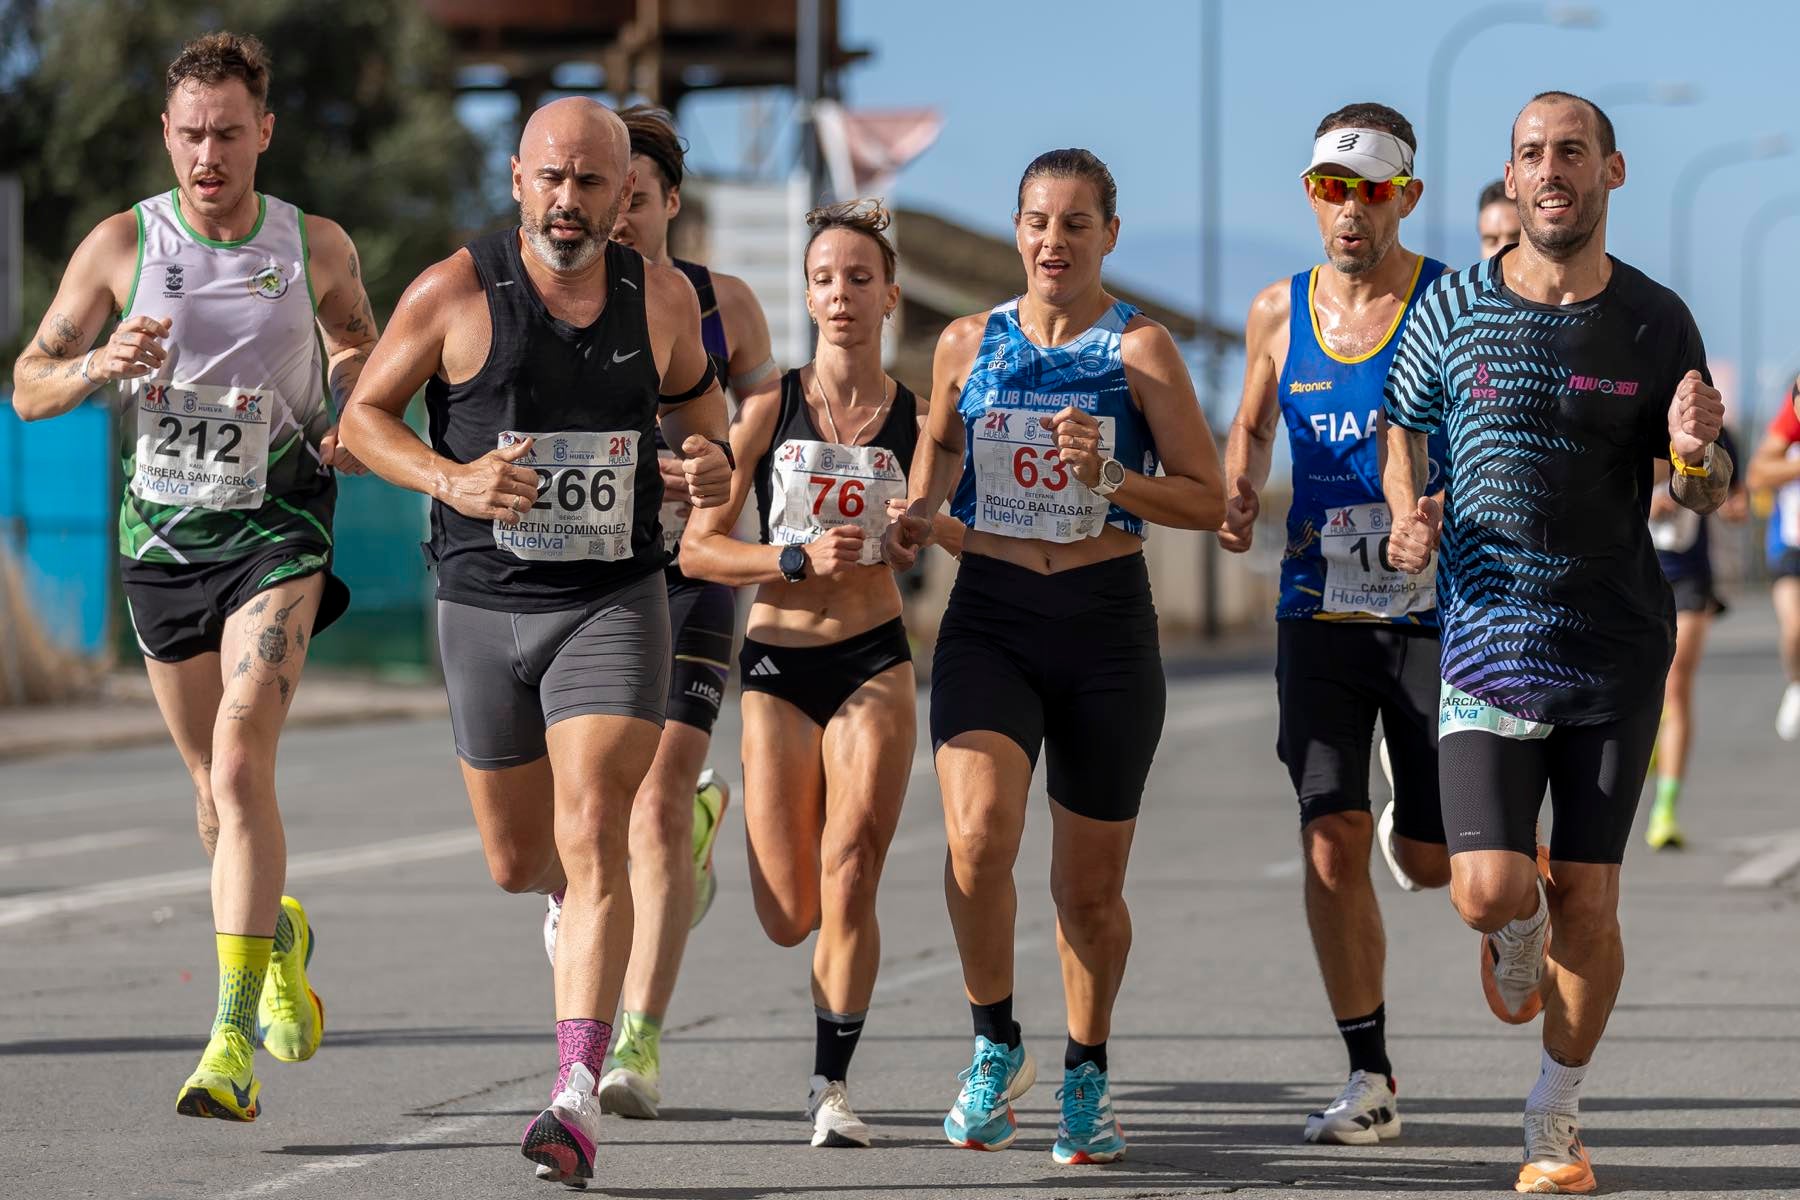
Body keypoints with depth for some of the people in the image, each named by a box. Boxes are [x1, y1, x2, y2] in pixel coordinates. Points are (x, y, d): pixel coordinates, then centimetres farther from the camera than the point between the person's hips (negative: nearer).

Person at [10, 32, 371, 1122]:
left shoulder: (318, 247, -1)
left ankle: (234, 1040, -21)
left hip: (278, 529, -2)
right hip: (163, 538, 3)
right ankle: (277, 933, 44)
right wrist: (101, 366, -22)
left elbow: (361, 345, 19)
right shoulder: (122, 245, -2)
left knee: (241, 763, -19)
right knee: (218, 789, 12)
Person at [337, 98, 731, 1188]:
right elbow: (366, 414, 2)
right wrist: (450, 480, -16)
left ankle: (579, 1097, -22)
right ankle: (580, 906, 51)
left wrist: (713, 464, -5)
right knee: (519, 862, 12)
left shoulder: (662, 299, 0)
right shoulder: (455, 293, -6)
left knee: (592, 837, -17)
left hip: (614, 605, -1)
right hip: (485, 606, 1)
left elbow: (695, 395, 18)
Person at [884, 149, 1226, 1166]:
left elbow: (1210, 501, -2)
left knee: (1090, 886, 6)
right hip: (991, 620, 1)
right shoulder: (968, 344, 6)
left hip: (1106, 624, -1)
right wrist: (916, 515, 8)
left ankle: (1087, 1073, 29)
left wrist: (1112, 478, -18)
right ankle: (997, 1045, 0)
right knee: (978, 833, -22)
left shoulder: (1139, 348, -3)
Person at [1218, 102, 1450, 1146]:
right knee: (1332, 844, -7)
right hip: (1320, 614, 2)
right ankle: (1371, 1079, 2)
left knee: (1430, 861, 1)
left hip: (1436, 612, -2)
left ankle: (1424, 827, 40)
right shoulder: (1279, 313, 6)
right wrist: (1240, 500, 4)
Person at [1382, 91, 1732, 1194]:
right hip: (1489, 641, 0)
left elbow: (1709, 494, 8)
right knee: (1489, 890, -11)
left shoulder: (1658, 322, 1)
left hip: (1618, 648, 0)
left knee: (1587, 901, 0)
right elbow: (1403, 430, 14)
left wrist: (1698, 453, -15)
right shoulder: (1453, 310, -1)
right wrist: (1408, 516, -6)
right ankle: (1517, 934, 27)